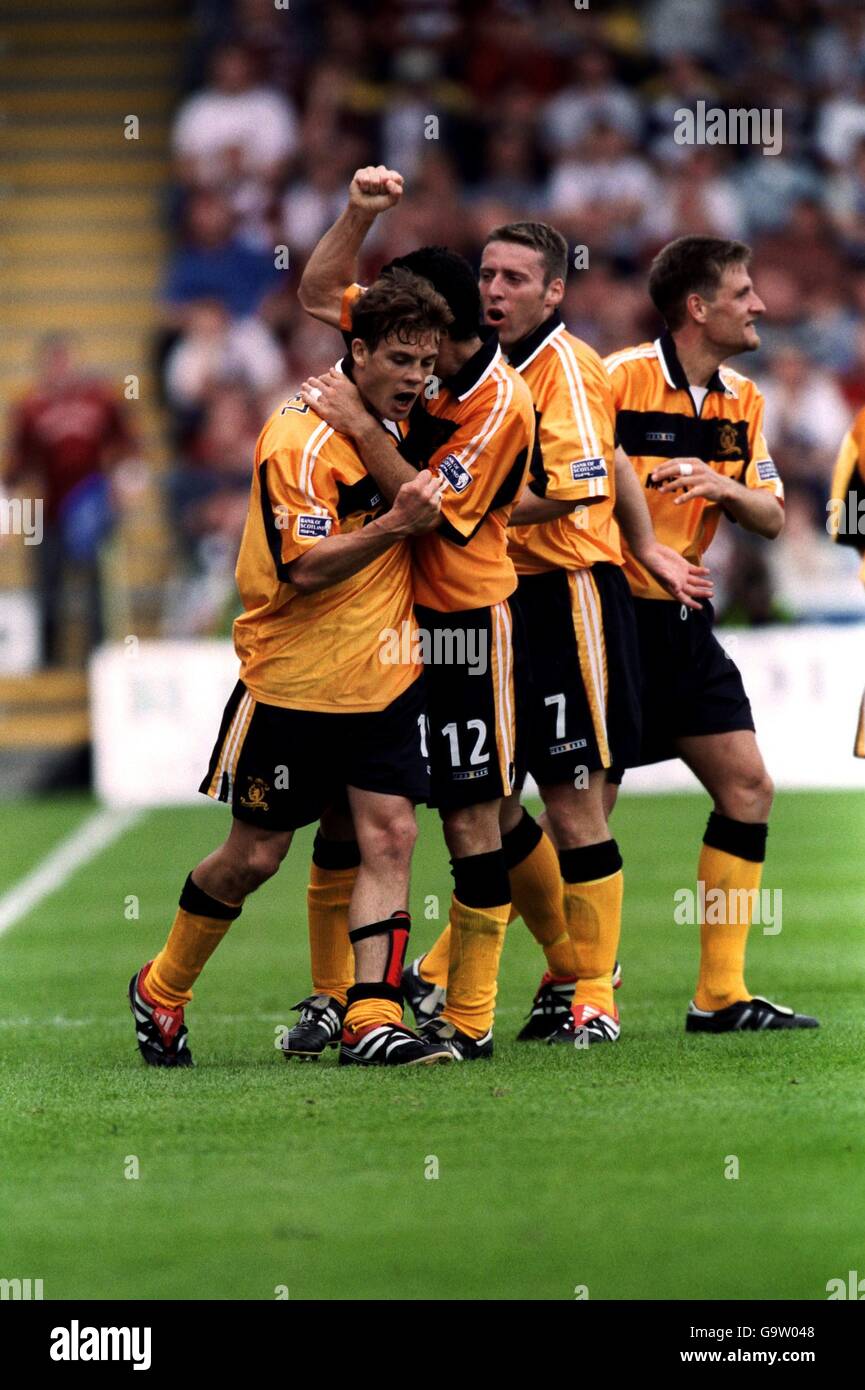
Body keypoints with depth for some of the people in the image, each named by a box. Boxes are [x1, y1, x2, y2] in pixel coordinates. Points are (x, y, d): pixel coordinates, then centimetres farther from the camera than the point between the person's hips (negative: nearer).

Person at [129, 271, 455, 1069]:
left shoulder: (397, 426, 6)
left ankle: (373, 1019, -10)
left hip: (383, 678, 6)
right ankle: (161, 991, 24)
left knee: (390, 836, -8)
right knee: (255, 855, 3)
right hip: (291, 681, -6)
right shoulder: (297, 439, -18)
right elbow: (305, 568, -24)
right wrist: (395, 523, -30)